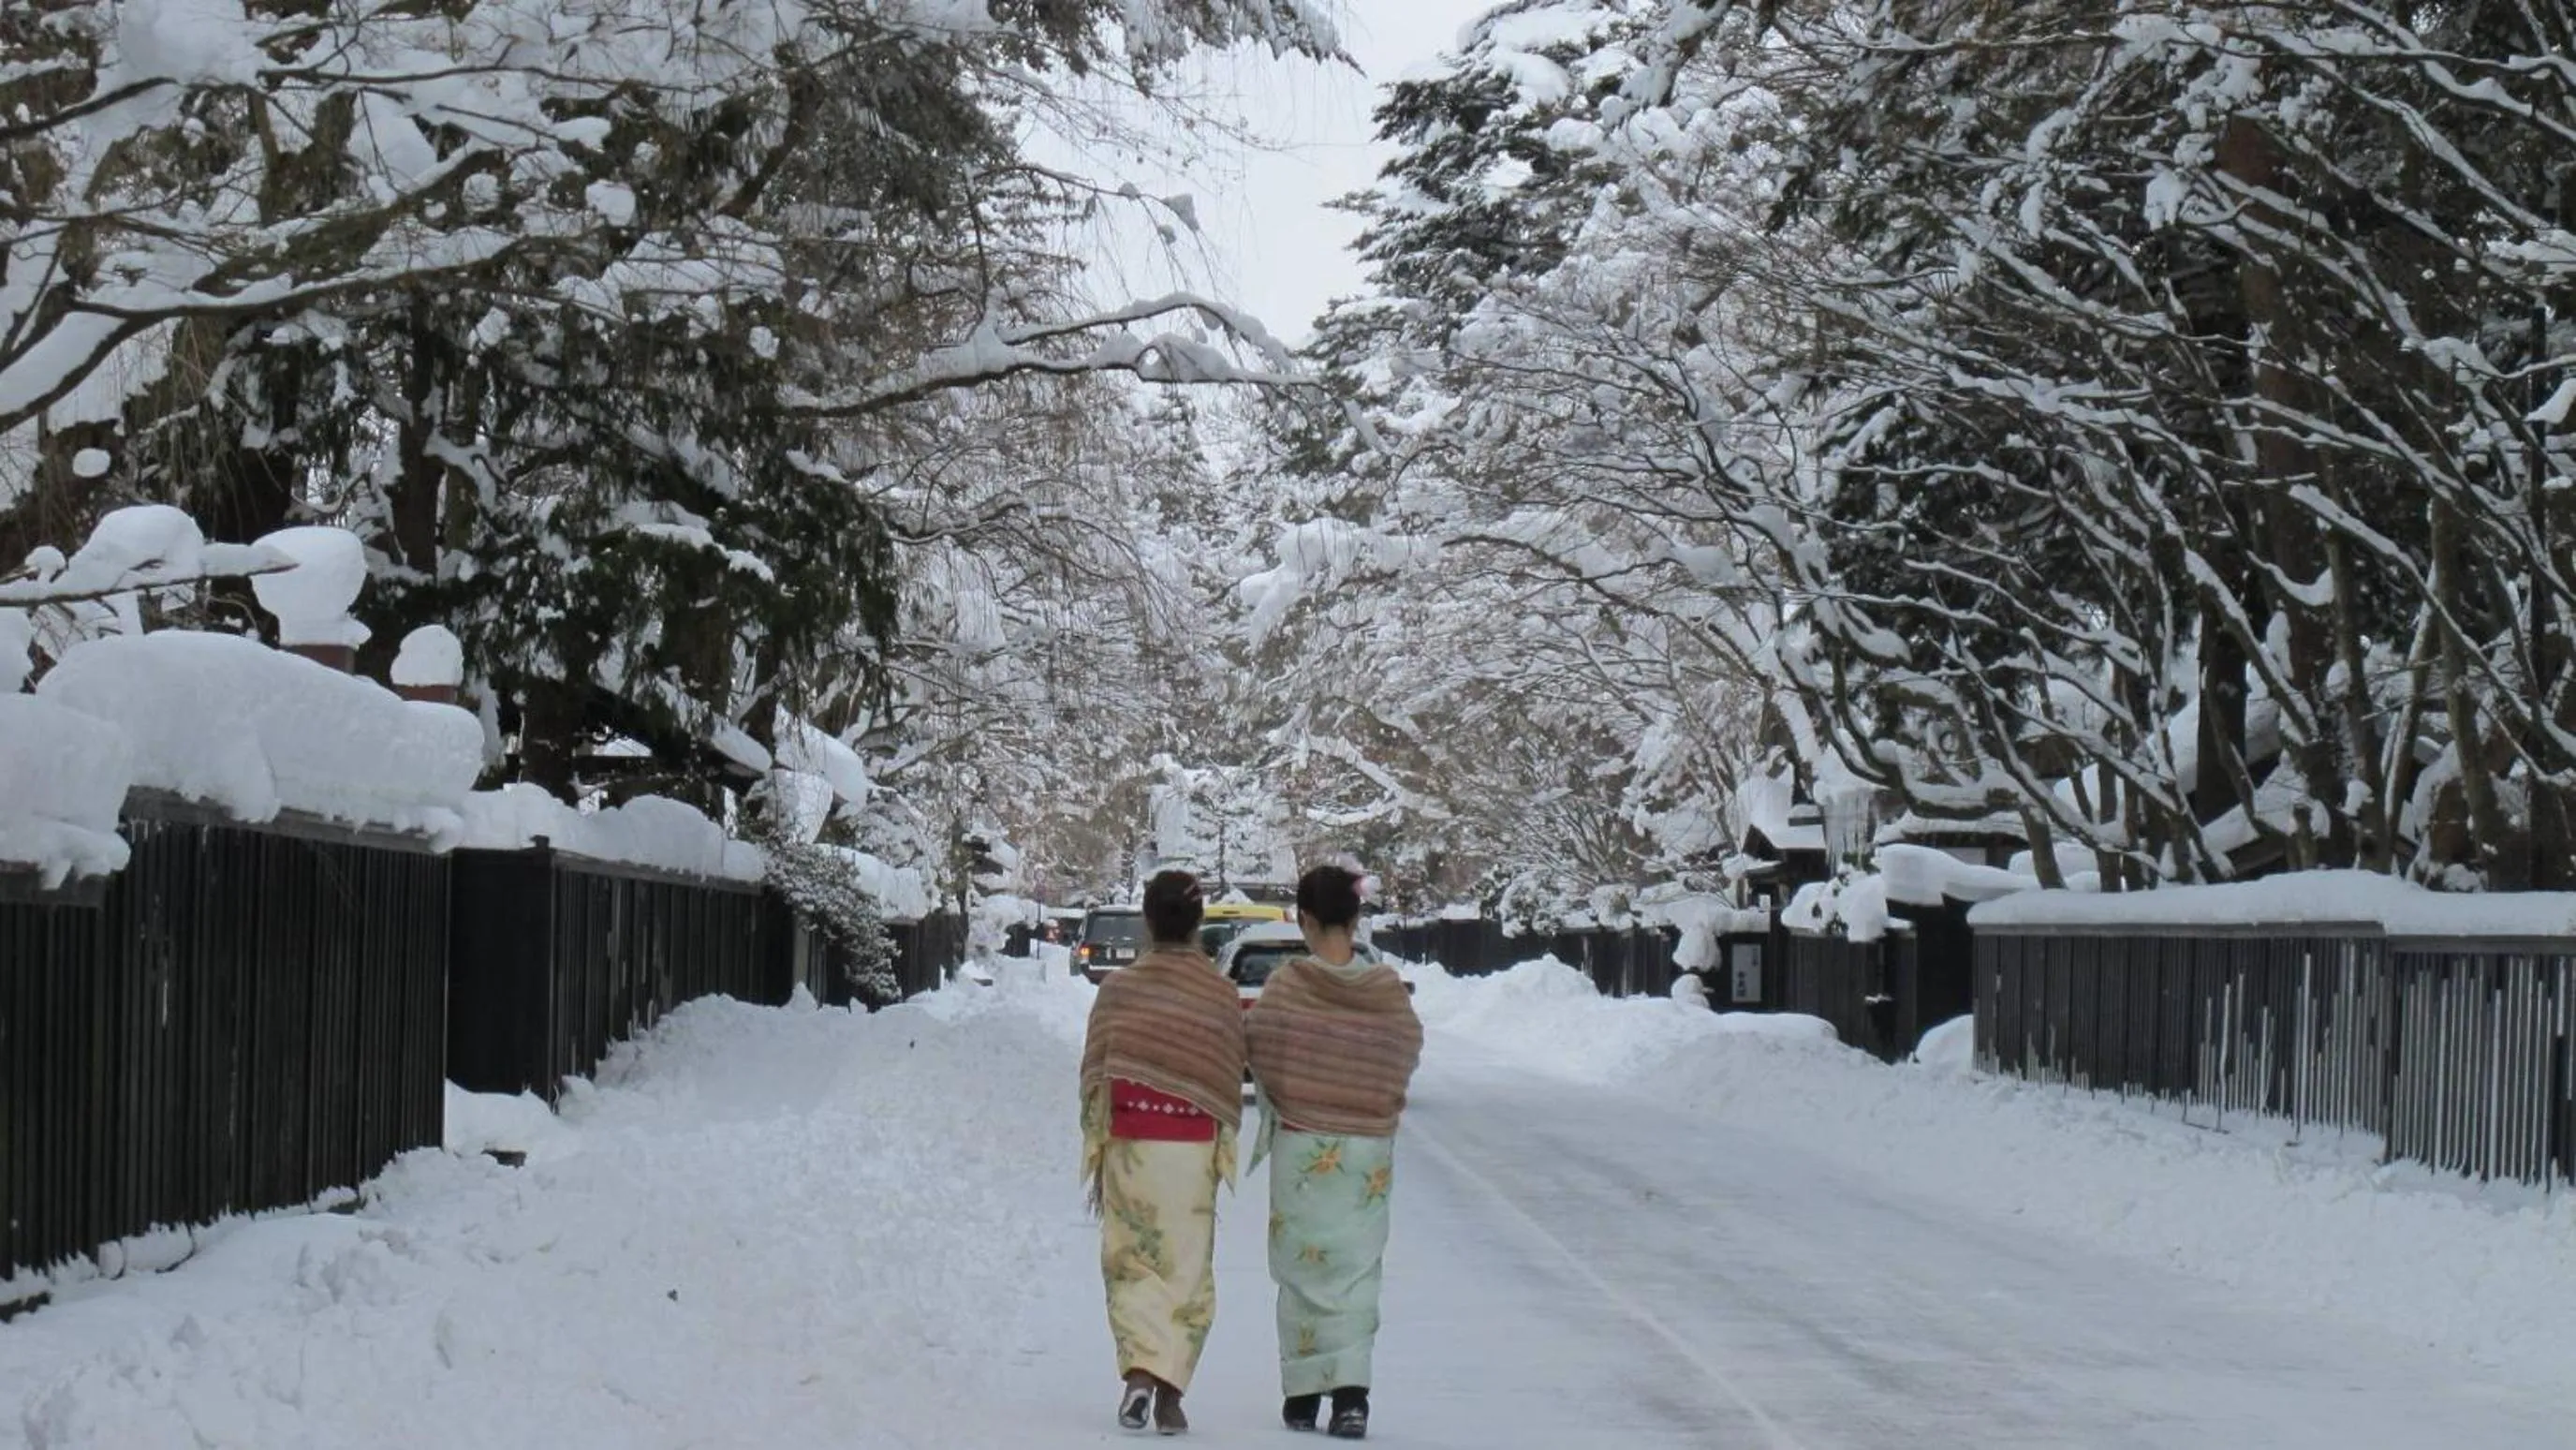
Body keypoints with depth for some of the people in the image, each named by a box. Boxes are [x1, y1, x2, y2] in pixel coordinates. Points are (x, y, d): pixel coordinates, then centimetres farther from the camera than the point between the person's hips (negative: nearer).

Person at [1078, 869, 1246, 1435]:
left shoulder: (1119, 988, -3)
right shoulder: (1222, 995, -1)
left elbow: (1096, 1076, 1)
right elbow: (1231, 1083, 5)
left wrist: (1095, 1155, 10)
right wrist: (1222, 1154, 15)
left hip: (1129, 1144, 0)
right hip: (1194, 1149, 0)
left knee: (1131, 1263, 8)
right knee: (1187, 1270, 7)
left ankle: (1139, 1370, -12)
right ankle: (1170, 1389, 1)